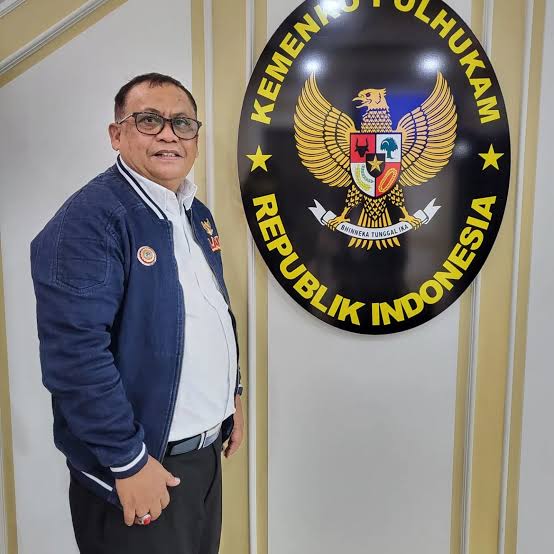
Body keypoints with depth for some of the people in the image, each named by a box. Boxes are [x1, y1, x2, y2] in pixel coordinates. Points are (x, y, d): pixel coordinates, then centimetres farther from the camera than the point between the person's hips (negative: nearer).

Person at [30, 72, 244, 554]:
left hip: (208, 450, 8)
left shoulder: (197, 214, 8)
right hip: (143, 464, -8)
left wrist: (231, 396, 16)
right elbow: (76, 354, -25)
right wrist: (128, 460, -21)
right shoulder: (88, 220, -20)